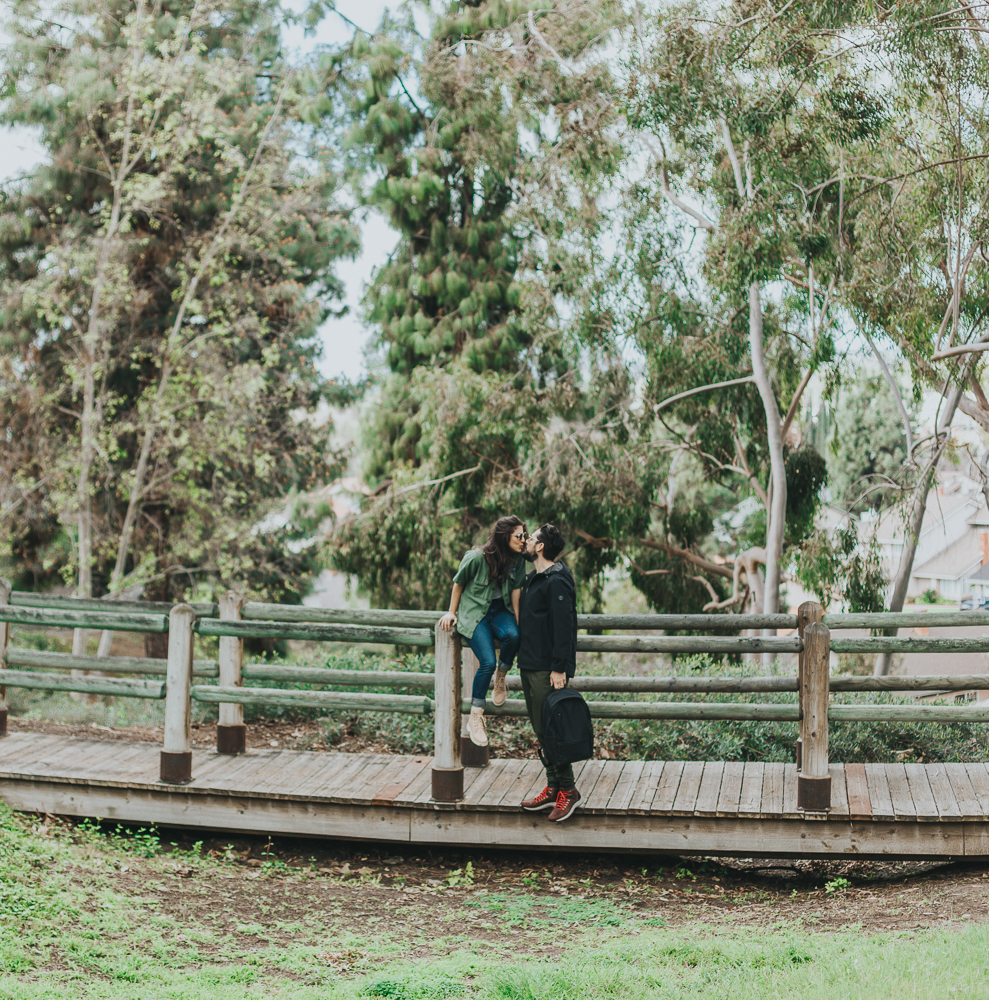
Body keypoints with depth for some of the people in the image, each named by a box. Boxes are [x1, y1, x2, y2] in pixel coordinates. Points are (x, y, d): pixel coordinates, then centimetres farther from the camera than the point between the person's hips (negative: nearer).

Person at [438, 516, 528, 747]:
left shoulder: (517, 559, -5)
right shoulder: (476, 558, -19)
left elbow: (516, 590, 4)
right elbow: (458, 584, -3)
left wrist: (517, 621, 0)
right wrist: (451, 613, 4)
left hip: (499, 611, 4)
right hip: (474, 613, -4)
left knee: (513, 635, -32)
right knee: (488, 662, -23)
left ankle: (501, 678, -2)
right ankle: (475, 718, -7)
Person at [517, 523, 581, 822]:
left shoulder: (556, 582, -15)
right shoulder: (535, 580, 16)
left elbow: (564, 626, -20)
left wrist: (559, 668, -23)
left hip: (547, 670, -10)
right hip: (530, 666, 10)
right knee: (541, 730, 12)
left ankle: (568, 789, 0)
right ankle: (553, 788, 18)